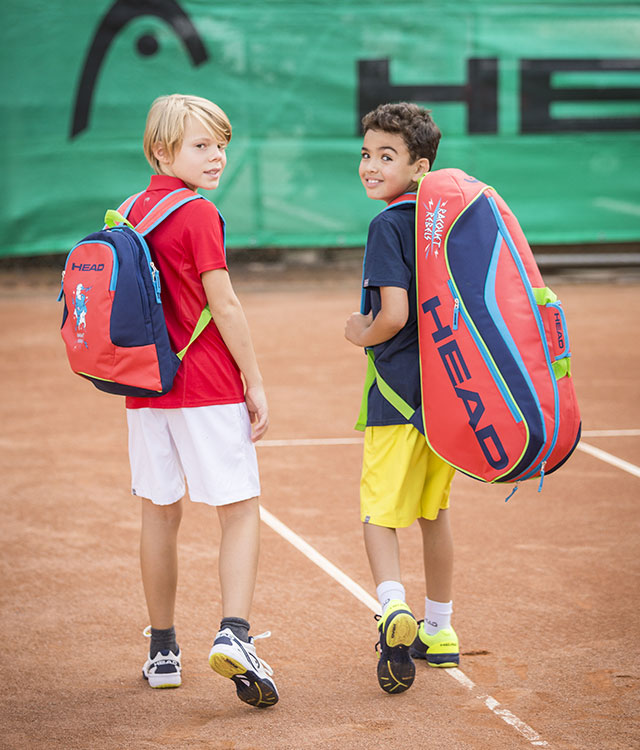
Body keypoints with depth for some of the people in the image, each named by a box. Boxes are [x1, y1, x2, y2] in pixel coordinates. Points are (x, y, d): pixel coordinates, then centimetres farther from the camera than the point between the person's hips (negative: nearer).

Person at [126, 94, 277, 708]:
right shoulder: (199, 215, -11)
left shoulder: (130, 214, 10)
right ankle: (233, 634, -19)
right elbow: (223, 306, -13)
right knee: (240, 511, -2)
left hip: (146, 389, 7)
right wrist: (254, 381, -7)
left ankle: (162, 651, 18)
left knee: (159, 514, 12)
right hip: (209, 389, -6)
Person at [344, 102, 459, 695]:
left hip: (398, 395, -7)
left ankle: (394, 609, -25)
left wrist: (362, 334, -2)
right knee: (434, 512, 18)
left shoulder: (388, 226, -14)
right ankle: (438, 630, 27)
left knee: (379, 514, -1)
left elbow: (393, 315, -21)